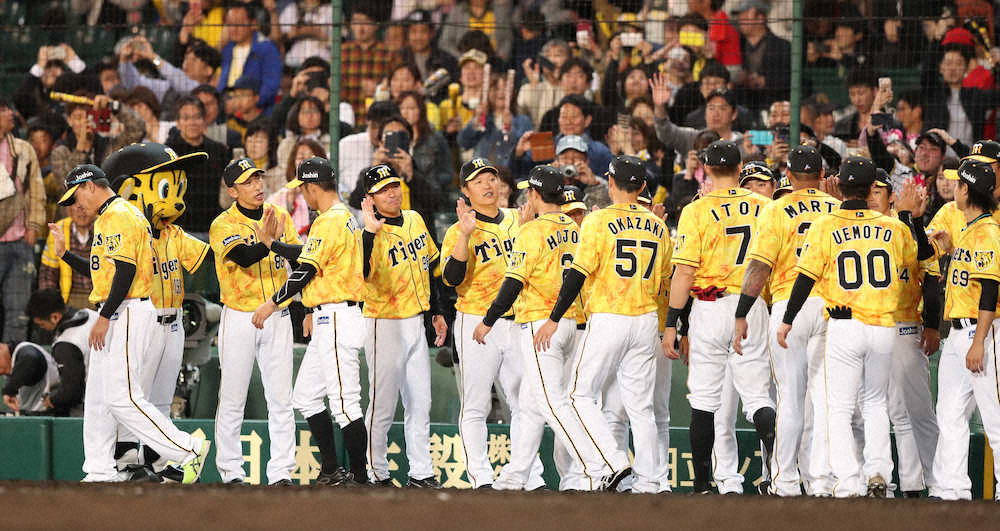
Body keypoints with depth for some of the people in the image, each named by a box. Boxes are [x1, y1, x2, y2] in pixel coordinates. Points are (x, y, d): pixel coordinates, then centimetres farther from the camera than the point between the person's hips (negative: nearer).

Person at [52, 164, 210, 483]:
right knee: (97, 397, 11)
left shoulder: (119, 215, -13)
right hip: (113, 314, 11)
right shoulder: (107, 217, 21)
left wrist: (104, 318, -22)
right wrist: (64, 254, 21)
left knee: (121, 397, -14)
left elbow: (126, 269, -22)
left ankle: (188, 450, -13)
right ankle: (100, 473, 13)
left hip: (127, 312, -11)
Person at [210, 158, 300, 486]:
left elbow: (302, 255, -8)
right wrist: (266, 242, -43)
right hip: (240, 319, -3)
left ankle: (281, 473, 4)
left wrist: (274, 243, -26)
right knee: (232, 400, 2)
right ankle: (231, 471, 11)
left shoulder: (280, 218, 5)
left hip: (277, 317, 3)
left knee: (280, 399, 2)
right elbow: (245, 257, -25)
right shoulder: (223, 225, -7)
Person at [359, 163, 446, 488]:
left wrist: (437, 312, 21)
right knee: (383, 406, -2)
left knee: (420, 404, 10)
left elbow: (430, 265, 19)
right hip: (385, 326, -7)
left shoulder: (414, 221, 7)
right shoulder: (373, 233, -15)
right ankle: (376, 475, 9)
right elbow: (360, 272, -33)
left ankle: (421, 474, 15)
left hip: (415, 323, 7)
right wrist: (370, 232, -42)